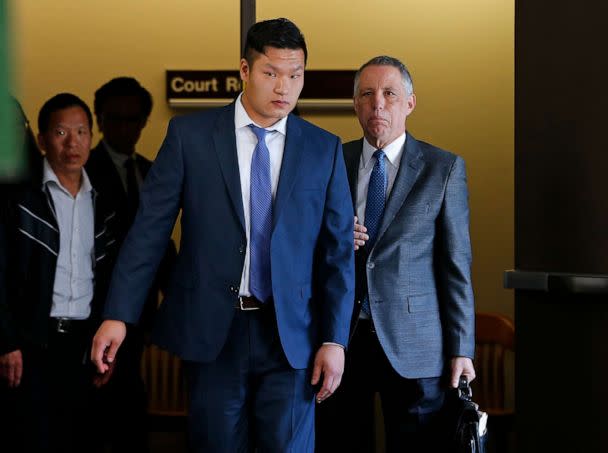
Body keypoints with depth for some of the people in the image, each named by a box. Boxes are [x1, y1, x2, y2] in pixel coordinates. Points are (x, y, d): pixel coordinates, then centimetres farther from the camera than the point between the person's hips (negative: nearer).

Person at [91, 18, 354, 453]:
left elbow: (339, 250, 4)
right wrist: (118, 315, -6)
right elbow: (150, 228, -1)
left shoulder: (324, 149, 4)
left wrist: (334, 339, -1)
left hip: (290, 335, 1)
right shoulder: (190, 135, 0)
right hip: (211, 330, 0)